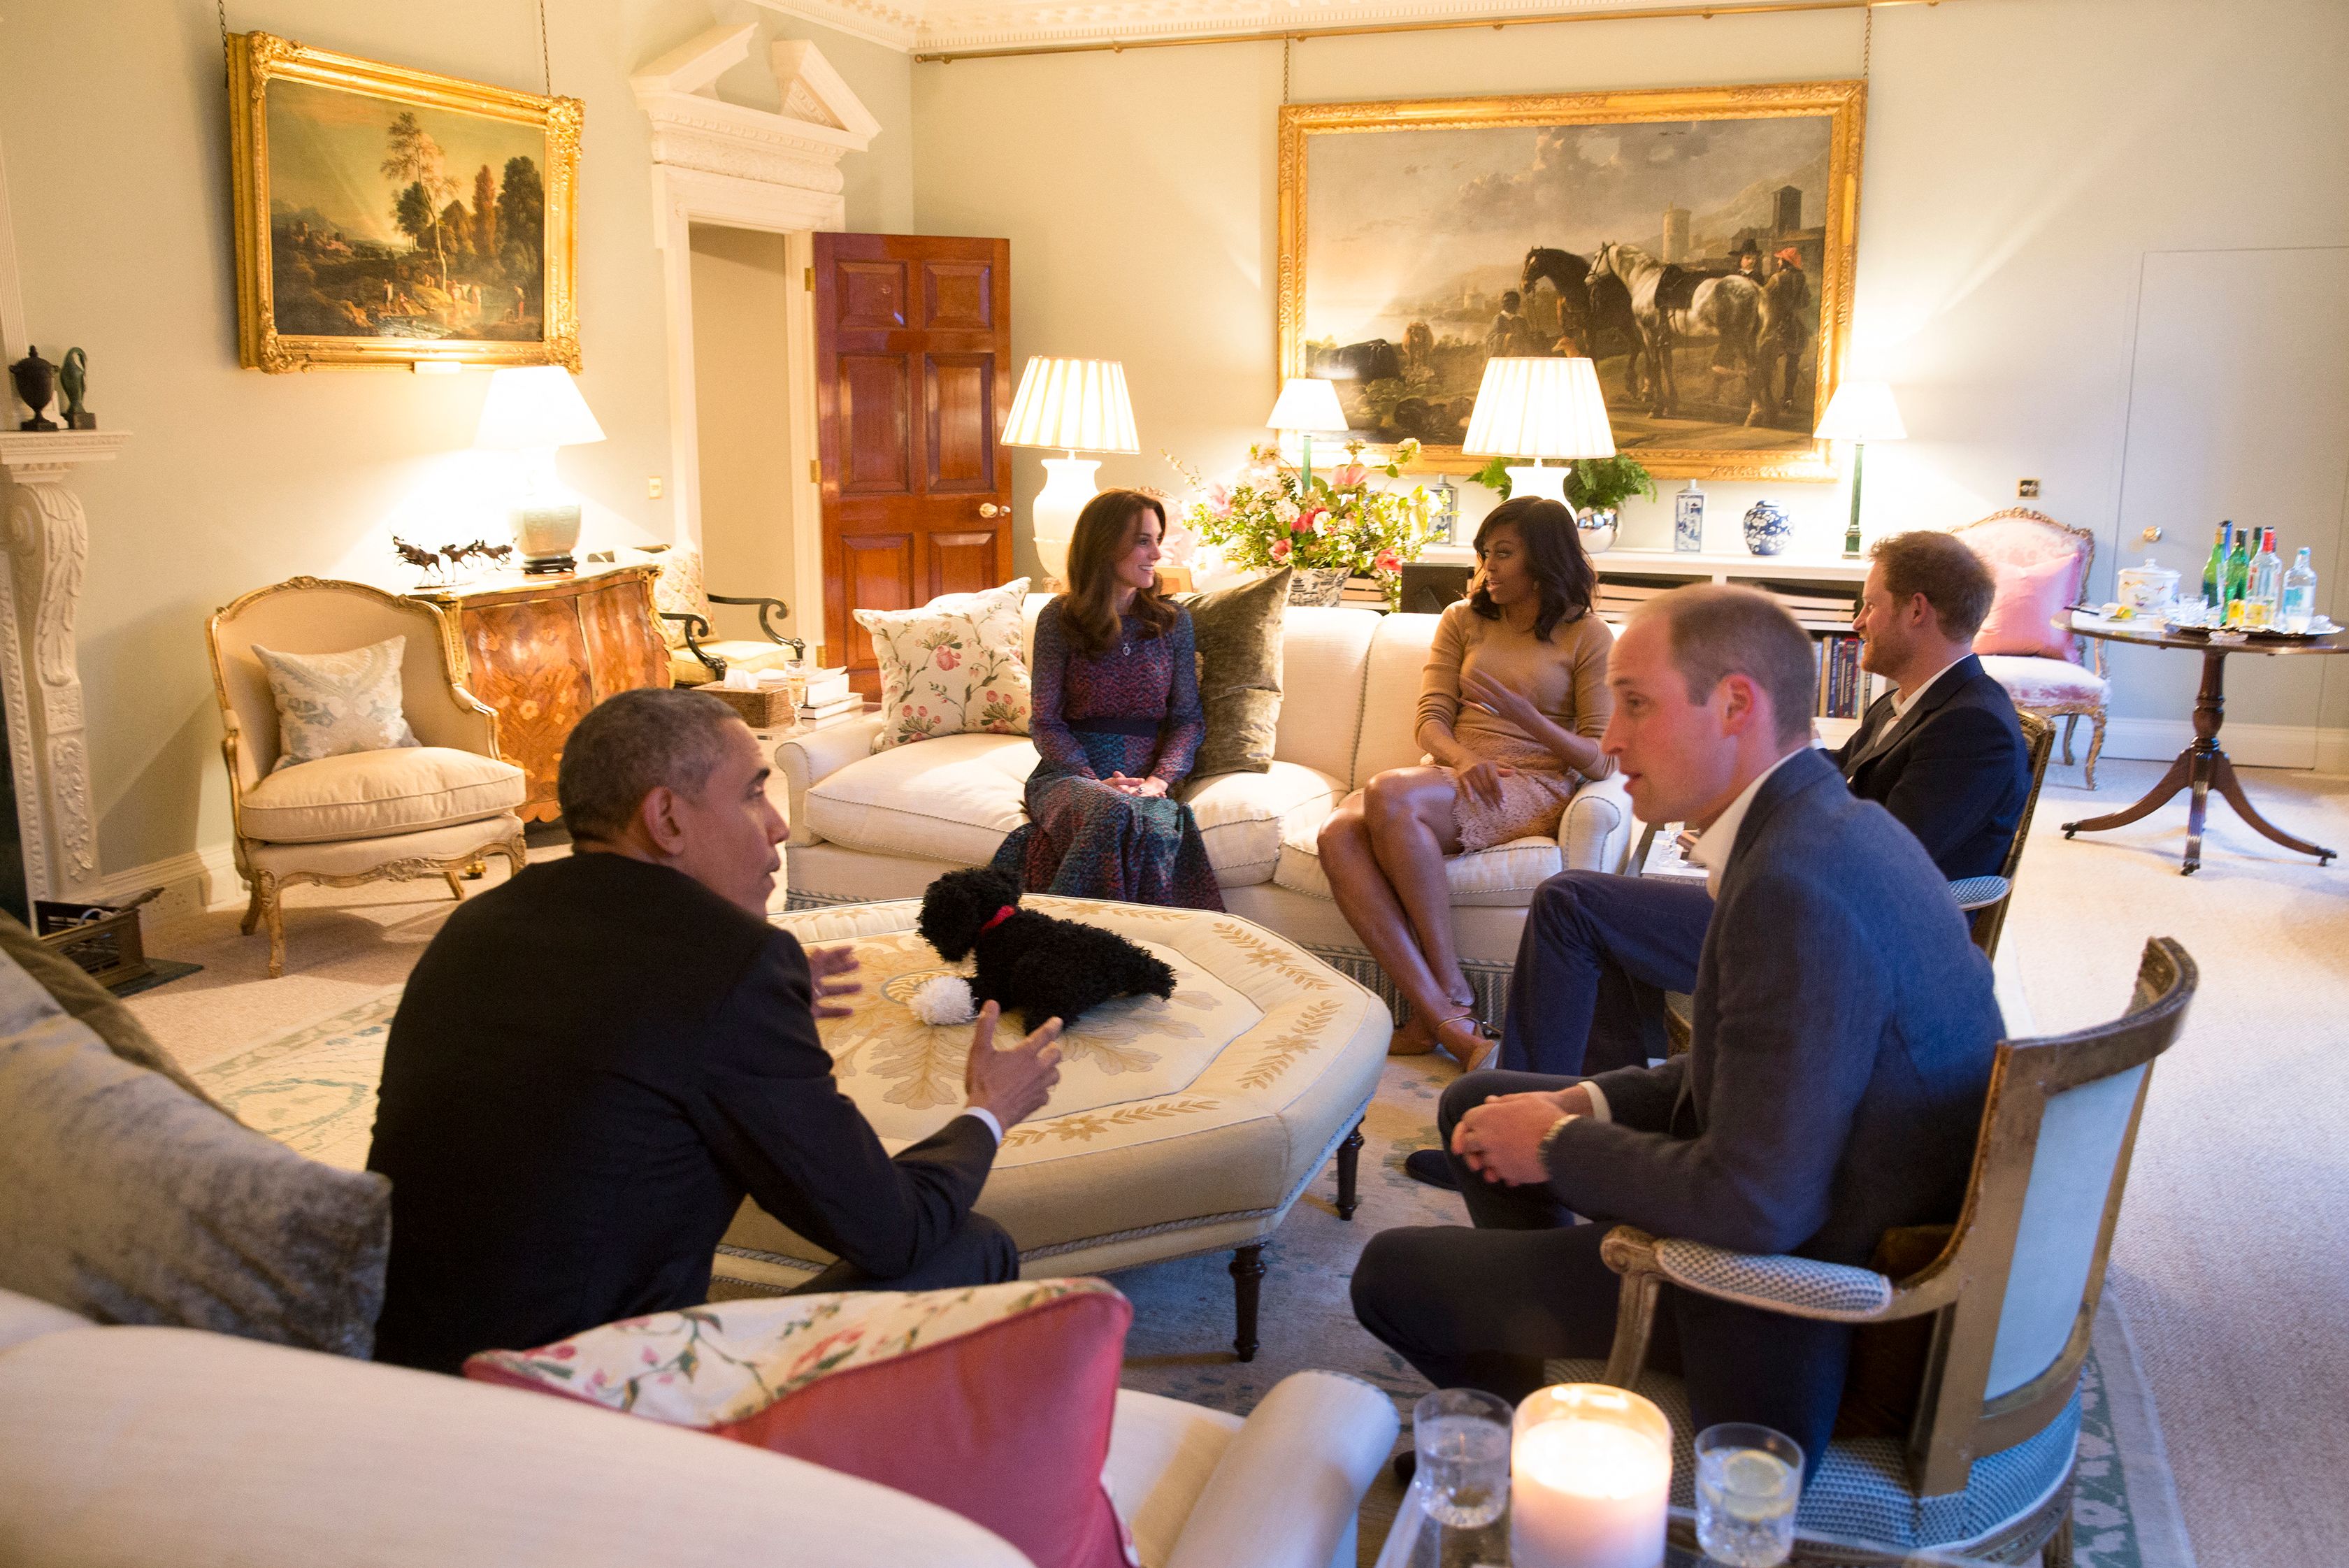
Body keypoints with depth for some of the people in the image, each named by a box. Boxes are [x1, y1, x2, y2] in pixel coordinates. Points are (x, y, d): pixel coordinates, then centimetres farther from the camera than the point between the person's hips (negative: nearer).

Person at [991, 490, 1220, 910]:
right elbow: (1046, 722, 2)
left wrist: (1159, 781, -11)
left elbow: (1188, 718, 8)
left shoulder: (1172, 620, 11)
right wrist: (1096, 783, -14)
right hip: (1070, 774, -1)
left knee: (1159, 830, -37)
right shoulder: (1059, 619, 3)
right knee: (1114, 812, -39)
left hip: (1146, 782, 2)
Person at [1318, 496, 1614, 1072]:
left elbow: (1602, 759, -1)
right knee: (1339, 833, -30)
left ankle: (1452, 997, -28)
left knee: (1390, 794, -35)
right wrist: (1463, 758, -14)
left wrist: (1522, 713, -16)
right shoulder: (1463, 620, 20)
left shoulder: (1588, 637, 6)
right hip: (1451, 777, 5)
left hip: (1534, 789, -5)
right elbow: (1431, 719, 9)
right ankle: (1443, 1018, -36)